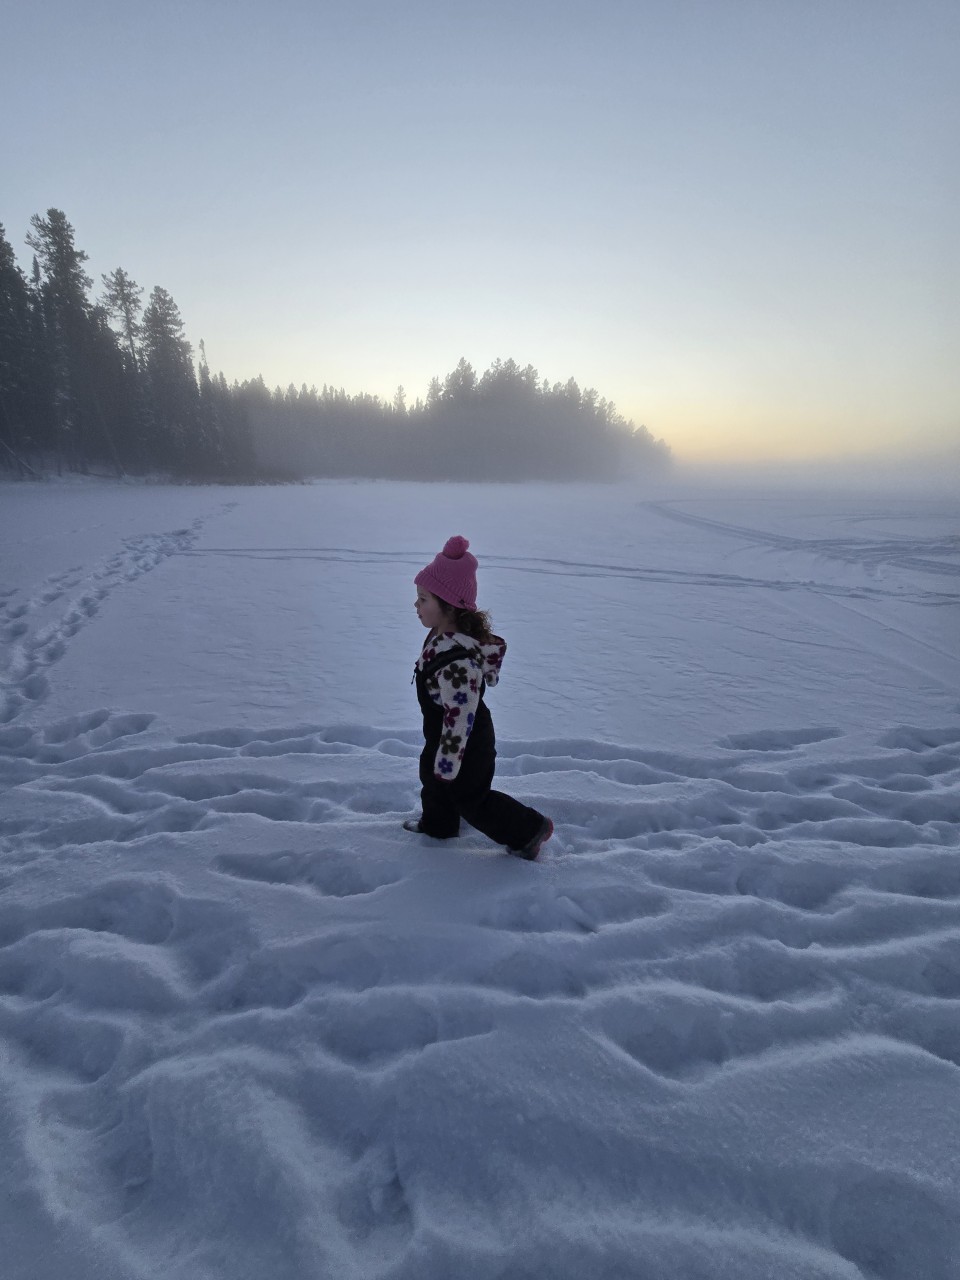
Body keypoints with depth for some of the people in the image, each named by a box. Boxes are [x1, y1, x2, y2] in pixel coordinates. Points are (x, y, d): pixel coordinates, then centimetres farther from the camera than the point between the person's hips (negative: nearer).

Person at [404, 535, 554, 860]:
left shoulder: (457, 662, -41)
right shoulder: (444, 635, -8)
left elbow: (460, 717, -33)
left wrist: (447, 762, -22)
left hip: (466, 747, -9)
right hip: (442, 735, 9)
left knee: (470, 797, 13)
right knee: (431, 777, 29)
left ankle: (530, 830, 30)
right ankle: (437, 824, 56)